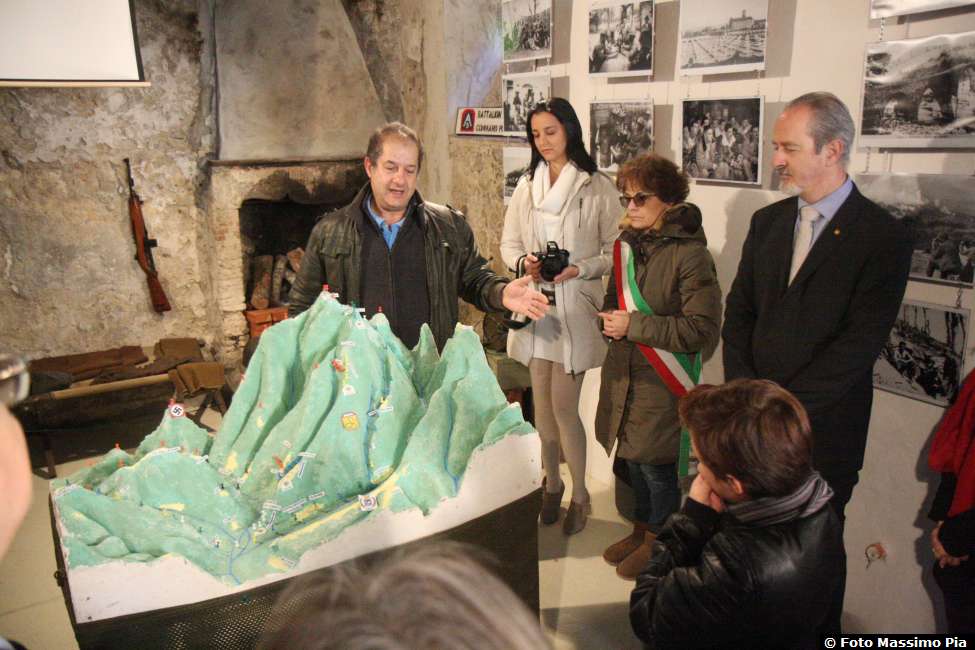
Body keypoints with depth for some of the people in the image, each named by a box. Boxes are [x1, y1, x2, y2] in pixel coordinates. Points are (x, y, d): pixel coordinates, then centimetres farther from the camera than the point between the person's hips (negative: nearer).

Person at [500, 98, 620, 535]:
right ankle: (552, 484, 32)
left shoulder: (598, 187, -5)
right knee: (542, 404, 12)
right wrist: (523, 262, -9)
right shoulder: (527, 185, 8)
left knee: (563, 406, -3)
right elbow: (508, 243, 11)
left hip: (575, 308, -4)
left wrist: (580, 269, -19)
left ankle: (579, 494, 19)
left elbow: (613, 250, -3)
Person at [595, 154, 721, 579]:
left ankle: (658, 539, 29)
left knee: (655, 461, 7)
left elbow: (702, 328, -22)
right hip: (624, 369, 7)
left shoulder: (689, 253, -17)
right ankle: (641, 528, 38)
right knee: (632, 454, 18)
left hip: (661, 377, -7)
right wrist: (611, 318, -4)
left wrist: (634, 326, -21)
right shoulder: (628, 243, 5)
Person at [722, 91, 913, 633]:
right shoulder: (768, 222, 8)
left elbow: (861, 342, -14)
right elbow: (739, 312, 9)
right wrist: (744, 390, -5)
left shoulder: (883, 235, -9)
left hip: (822, 425, -4)